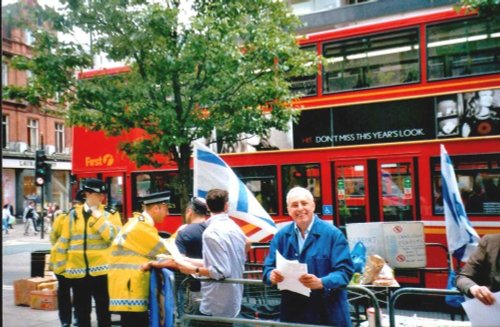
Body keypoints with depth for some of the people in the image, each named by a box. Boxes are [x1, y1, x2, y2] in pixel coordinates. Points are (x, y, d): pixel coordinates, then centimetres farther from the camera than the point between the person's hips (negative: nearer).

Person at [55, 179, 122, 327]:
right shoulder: (73, 214, 5)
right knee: (82, 310, 14)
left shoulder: (110, 213, -1)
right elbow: (64, 241, 9)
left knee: (103, 309, 7)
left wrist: (99, 217, -16)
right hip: (78, 270, 2)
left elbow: (115, 237, -15)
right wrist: (62, 265, 7)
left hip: (101, 270, -2)